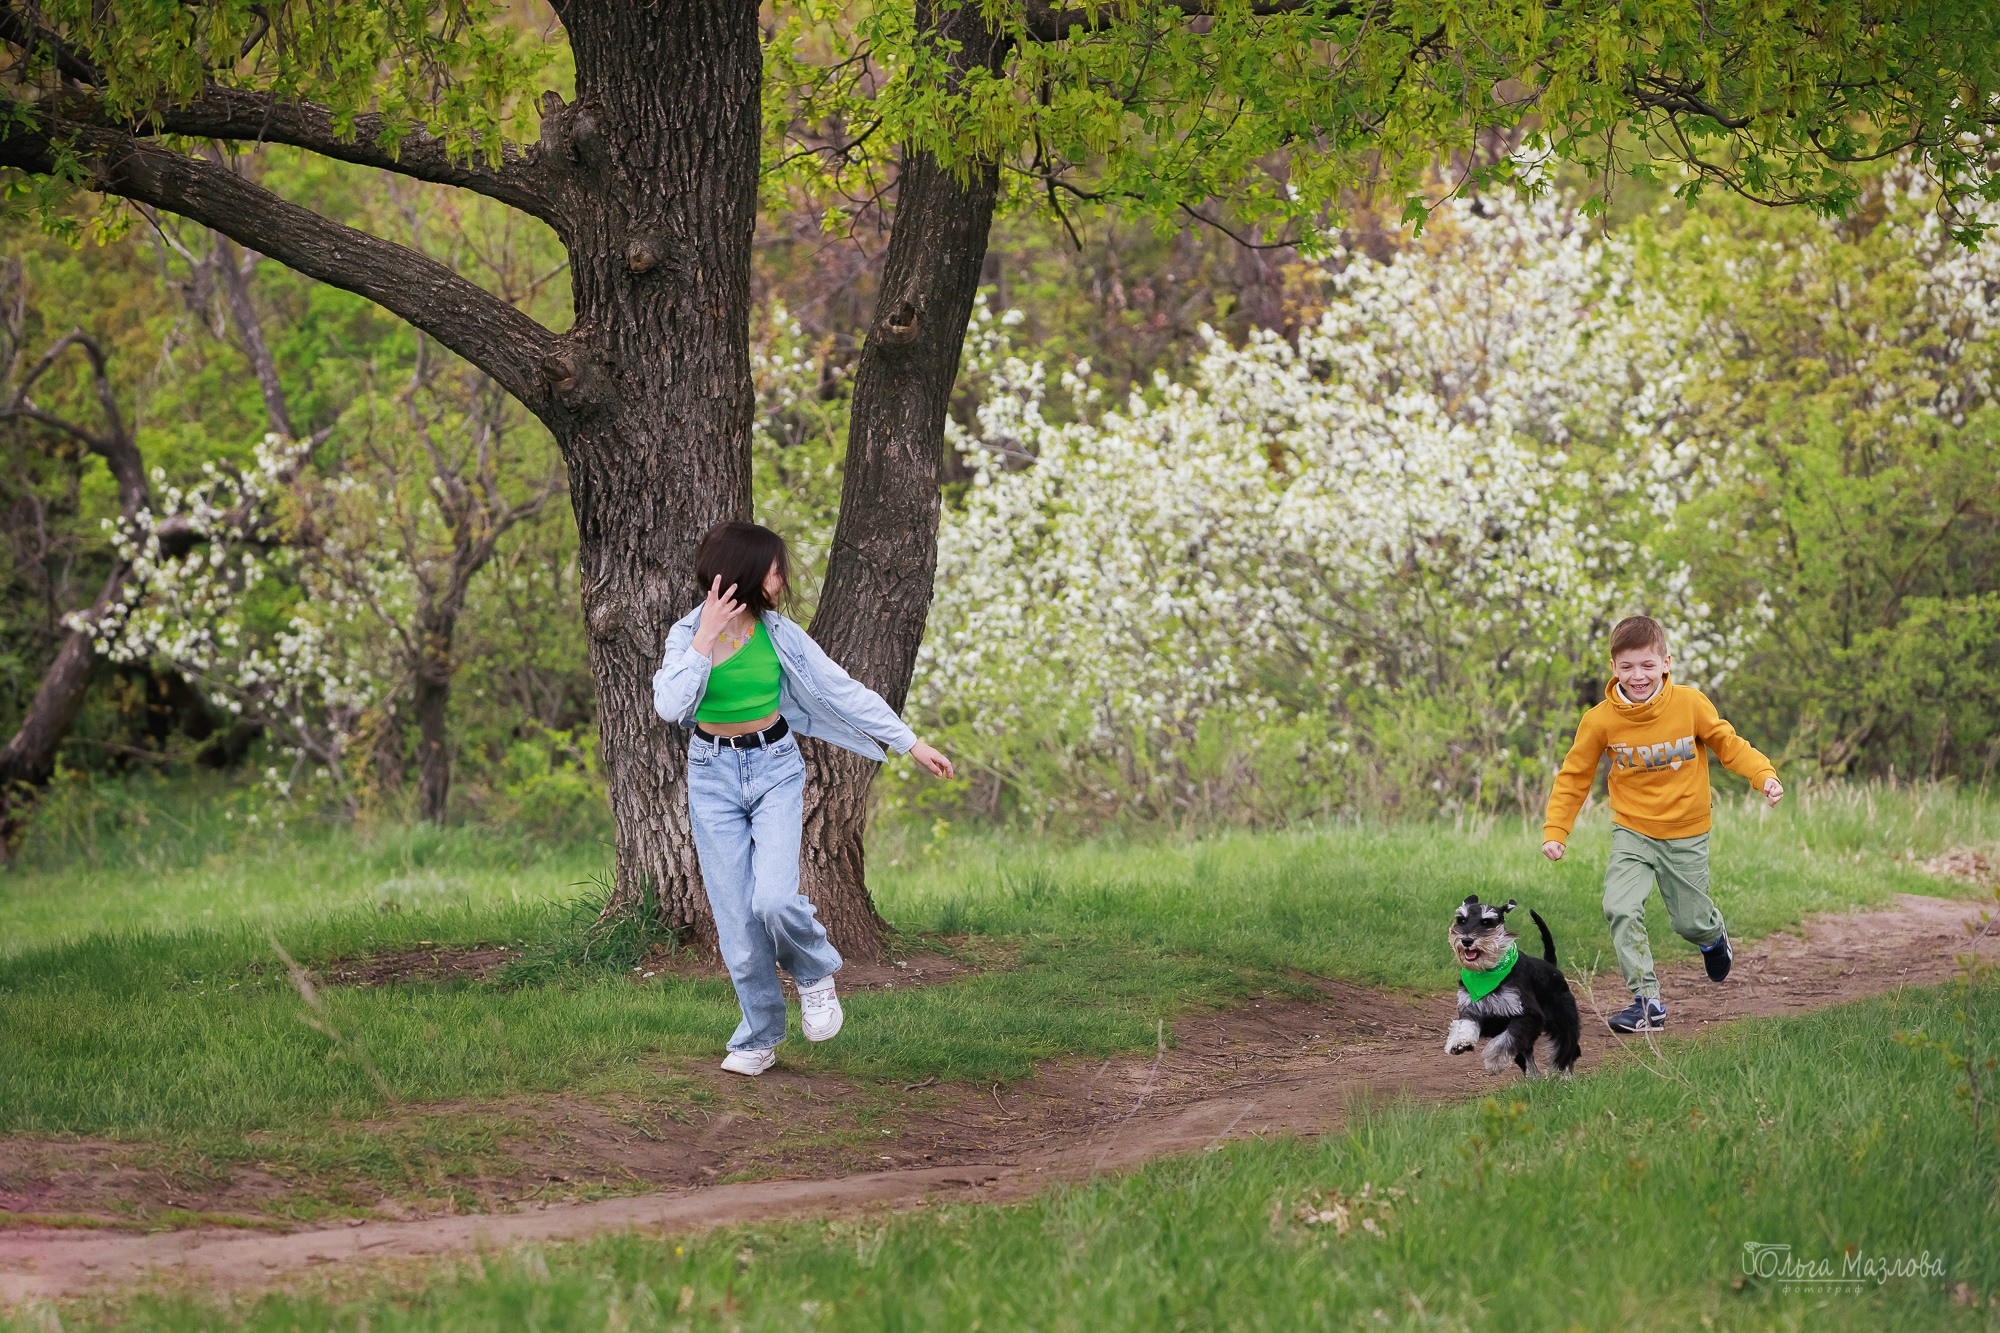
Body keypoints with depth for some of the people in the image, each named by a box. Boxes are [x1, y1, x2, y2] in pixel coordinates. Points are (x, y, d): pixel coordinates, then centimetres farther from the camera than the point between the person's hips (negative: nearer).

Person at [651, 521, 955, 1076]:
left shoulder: (780, 635, -3)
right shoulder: (687, 635, -7)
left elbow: (846, 692, 3)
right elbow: (670, 706, -22)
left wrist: (912, 743, 4)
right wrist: (705, 641, -24)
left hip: (775, 770, 0)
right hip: (713, 777, 0)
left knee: (774, 898, -20)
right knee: (736, 916, -1)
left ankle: (815, 973, 11)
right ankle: (759, 1039, 14)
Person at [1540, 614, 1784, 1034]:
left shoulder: (1689, 704, -14)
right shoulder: (1600, 720, -13)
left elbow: (1728, 745, -1)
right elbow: (1574, 777, -1)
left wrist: (1764, 775, -17)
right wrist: (1554, 830, -7)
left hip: (1686, 834, 0)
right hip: (1632, 832, 0)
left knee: (1690, 923, 9)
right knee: (1621, 908, -21)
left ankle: (1713, 934, 49)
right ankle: (1646, 1001, -13)